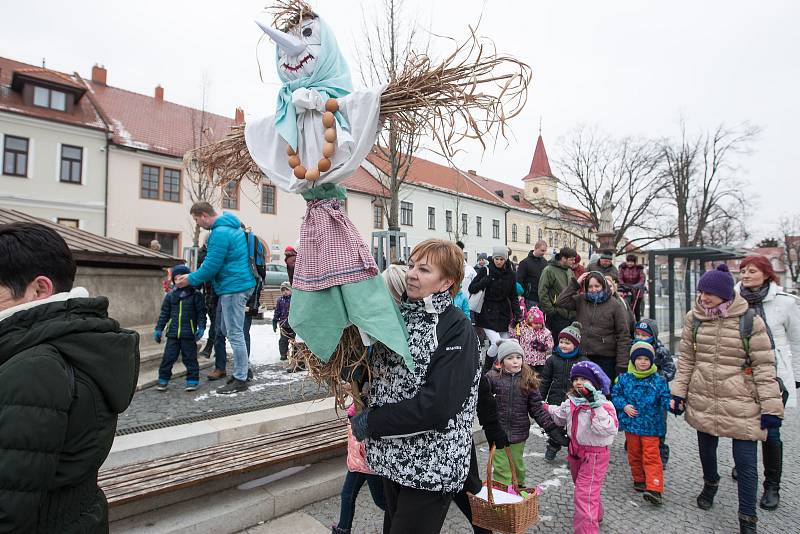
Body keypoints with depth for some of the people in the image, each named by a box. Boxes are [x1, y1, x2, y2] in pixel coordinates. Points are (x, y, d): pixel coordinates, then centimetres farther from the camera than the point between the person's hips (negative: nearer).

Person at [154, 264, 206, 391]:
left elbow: (201, 313, -3)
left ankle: (192, 381, 13)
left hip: (189, 334, -3)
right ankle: (163, 380, 18)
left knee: (190, 357, 4)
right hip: (173, 333, 3)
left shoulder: (196, 295, -2)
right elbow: (164, 314, 14)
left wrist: (201, 327, -12)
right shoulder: (170, 295, 9)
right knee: (168, 357, 6)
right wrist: (158, 329, 10)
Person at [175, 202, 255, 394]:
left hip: (233, 288, -10)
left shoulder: (220, 233, -17)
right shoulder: (233, 227, 15)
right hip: (237, 285, 10)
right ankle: (243, 368, 26)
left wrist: (190, 280, -2)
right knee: (227, 330, 19)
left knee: (234, 334, -4)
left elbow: (211, 266, -16)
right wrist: (192, 276, 20)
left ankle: (240, 380, 4)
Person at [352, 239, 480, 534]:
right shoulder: (397, 314, 2)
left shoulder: (457, 329, -18)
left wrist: (371, 423, -17)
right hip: (393, 455, 6)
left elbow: (438, 406, -24)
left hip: (432, 465, -6)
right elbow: (376, 371, 13)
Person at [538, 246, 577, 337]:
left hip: (571, 315, 7)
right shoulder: (549, 270, -10)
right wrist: (551, 310, -16)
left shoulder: (570, 271, 13)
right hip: (557, 316, -7)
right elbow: (542, 293, -14)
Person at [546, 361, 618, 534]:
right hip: (576, 451, 8)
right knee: (582, 487, 28)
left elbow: (607, 429, -38)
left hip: (594, 454, -8)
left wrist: (595, 405, -42)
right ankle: (595, 516, 53)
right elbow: (559, 416, 21)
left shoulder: (602, 404, -22)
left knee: (584, 495, -9)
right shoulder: (571, 402, 1)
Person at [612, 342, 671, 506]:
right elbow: (615, 395, 6)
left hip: (650, 425, -2)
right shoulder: (624, 379, -1)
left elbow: (665, 399, -7)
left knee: (651, 456, -3)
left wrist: (671, 404, -28)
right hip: (631, 423, 2)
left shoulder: (659, 380, -5)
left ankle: (654, 489, -2)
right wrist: (624, 406, -9)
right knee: (634, 454, 15)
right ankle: (639, 480, 33)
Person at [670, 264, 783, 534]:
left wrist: (771, 407, -9)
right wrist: (678, 392, 4)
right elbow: (686, 359, 5)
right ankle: (710, 484, 49)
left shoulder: (749, 320, -11)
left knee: (745, 461, 2)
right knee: (706, 448, 19)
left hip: (741, 403, -3)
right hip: (702, 399, 3)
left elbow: (764, 366, -8)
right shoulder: (694, 318, -2)